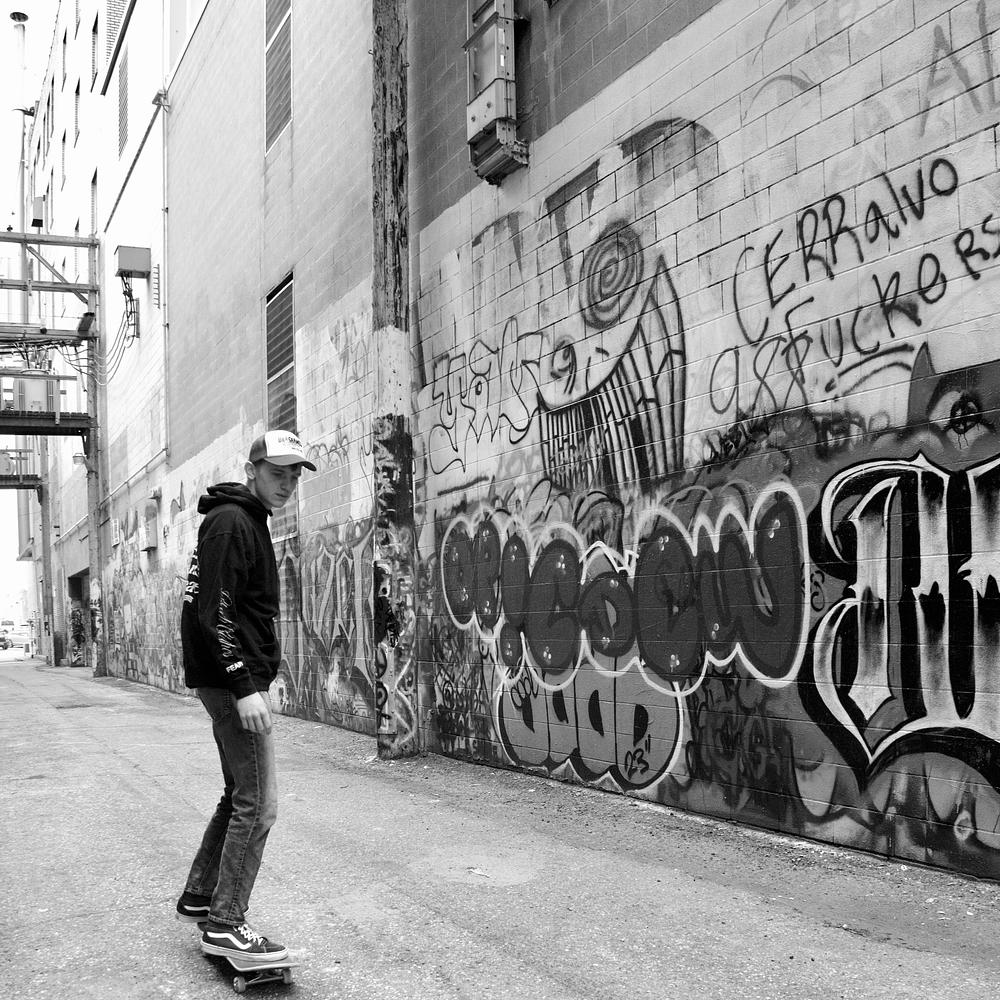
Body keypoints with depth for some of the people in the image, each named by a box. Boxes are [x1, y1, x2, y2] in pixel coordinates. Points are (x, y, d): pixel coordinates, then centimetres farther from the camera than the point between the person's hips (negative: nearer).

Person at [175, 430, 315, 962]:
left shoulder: (248, 521, 18)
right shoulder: (230, 522, -13)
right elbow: (215, 612, -21)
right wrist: (245, 687, -24)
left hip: (233, 679, 11)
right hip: (232, 680, -11)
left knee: (239, 796, 18)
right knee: (258, 804, -7)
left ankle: (198, 898, 29)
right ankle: (224, 925, -1)